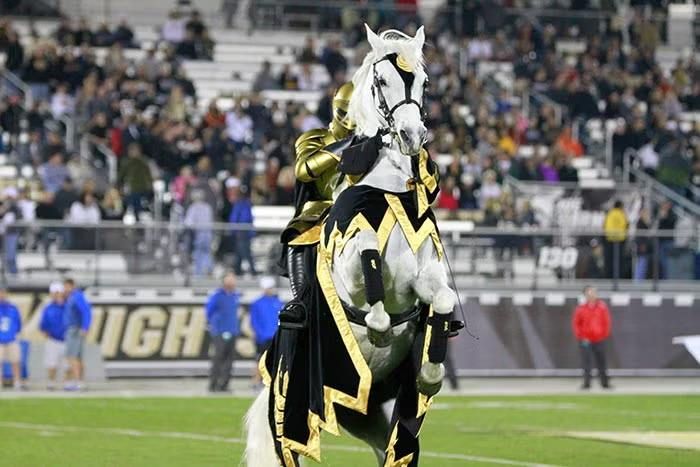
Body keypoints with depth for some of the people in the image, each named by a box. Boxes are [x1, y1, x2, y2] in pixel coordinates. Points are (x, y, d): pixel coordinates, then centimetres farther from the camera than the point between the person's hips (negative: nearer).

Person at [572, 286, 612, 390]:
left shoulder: (602, 307, 1)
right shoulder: (581, 308, -3)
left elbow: (606, 321, 7)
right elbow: (576, 324, 2)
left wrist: (605, 334, 1)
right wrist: (580, 337, -4)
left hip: (599, 340, 1)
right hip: (585, 341, -1)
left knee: (601, 362, 7)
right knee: (586, 363, -4)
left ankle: (605, 383, 15)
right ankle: (586, 383, 1)